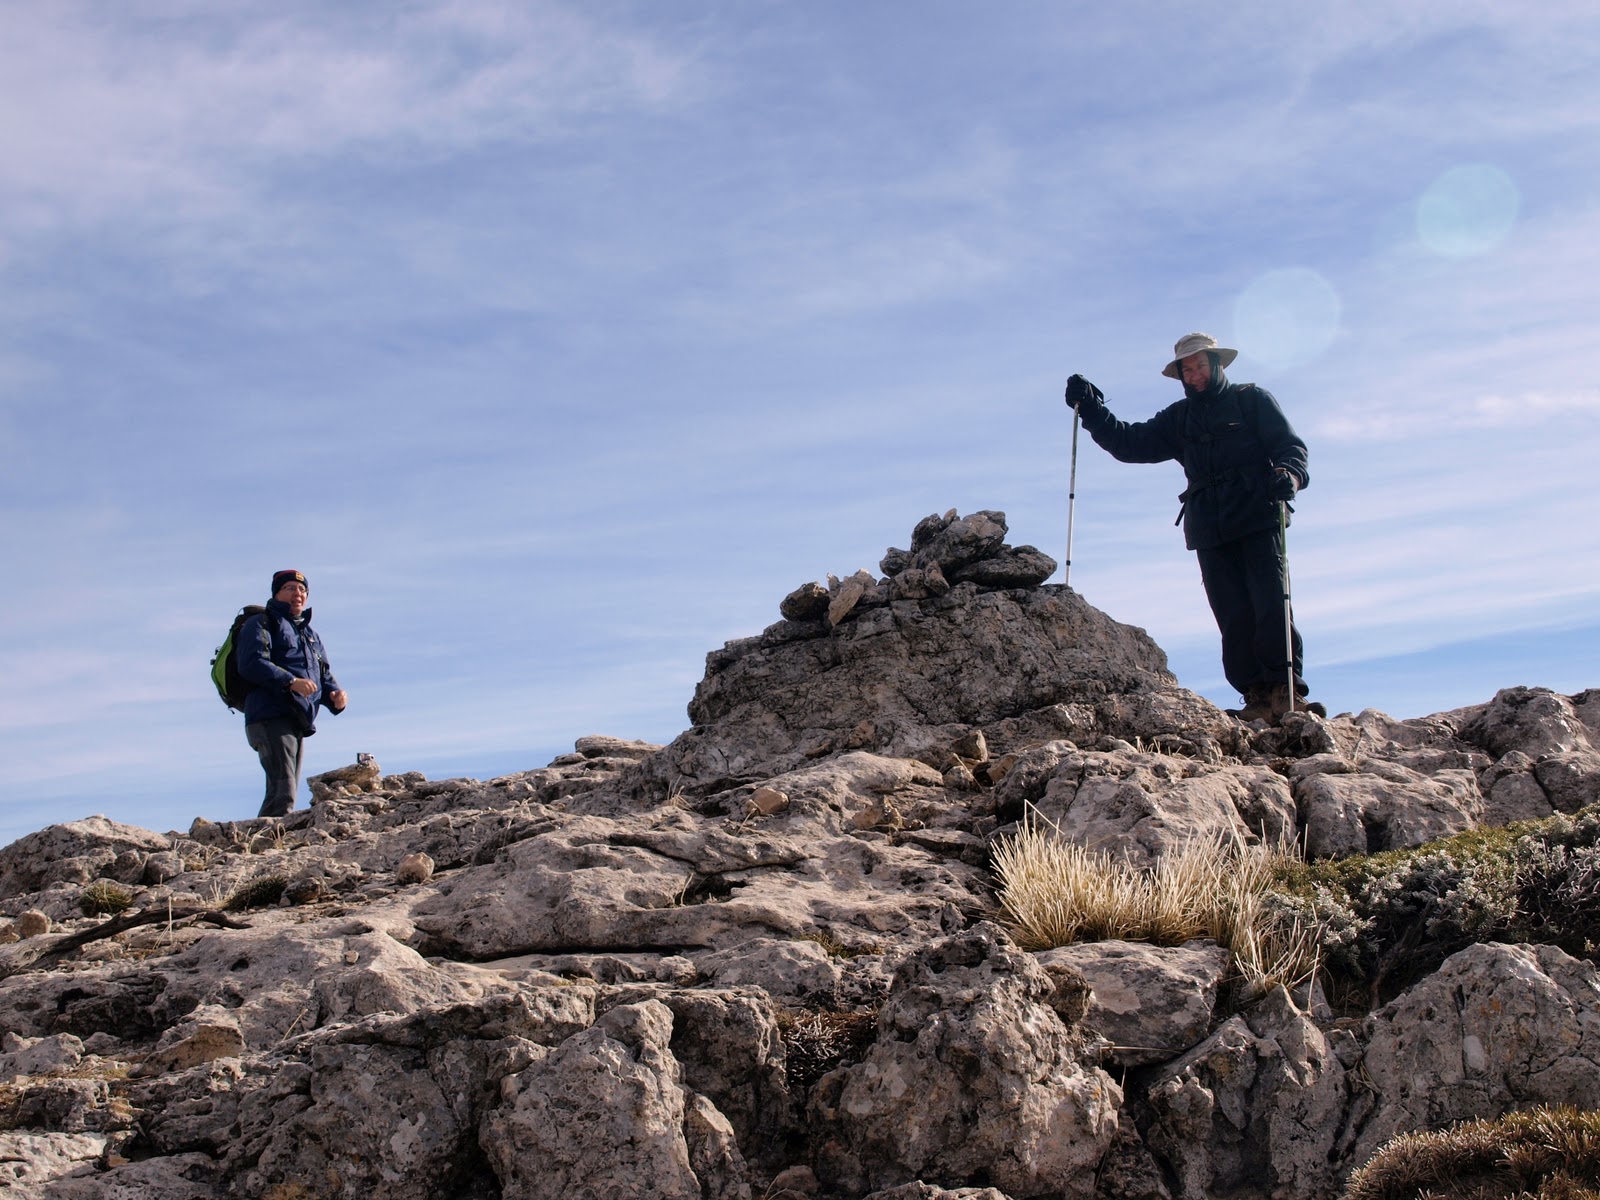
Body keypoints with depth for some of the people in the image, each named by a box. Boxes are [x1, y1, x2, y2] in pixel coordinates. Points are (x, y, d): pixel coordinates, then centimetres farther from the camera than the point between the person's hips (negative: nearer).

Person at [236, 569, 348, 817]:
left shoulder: (310, 635, 29)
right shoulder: (261, 624, 5)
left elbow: (324, 678, 25)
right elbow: (251, 664, -12)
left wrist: (335, 695, 2)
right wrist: (291, 682, -23)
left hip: (299, 724, 8)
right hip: (270, 719, -8)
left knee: (286, 793, 7)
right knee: (283, 792, -21)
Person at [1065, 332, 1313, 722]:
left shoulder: (1252, 400, 11)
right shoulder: (1179, 418, 23)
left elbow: (1291, 446, 4)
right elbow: (1131, 443, 21)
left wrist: (1289, 474, -19)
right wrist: (1092, 411, 10)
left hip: (1258, 519, -4)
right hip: (1209, 530, 4)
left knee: (1271, 606, -14)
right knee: (1233, 617, -5)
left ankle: (1287, 691, -12)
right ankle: (1257, 697, -5)